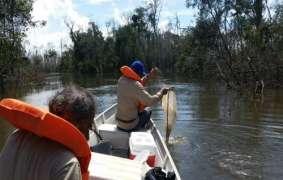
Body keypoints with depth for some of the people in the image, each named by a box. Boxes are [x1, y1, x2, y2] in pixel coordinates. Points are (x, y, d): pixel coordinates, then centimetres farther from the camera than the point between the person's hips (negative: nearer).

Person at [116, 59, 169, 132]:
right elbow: (150, 101, -27)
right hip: (130, 125, -7)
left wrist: (149, 75, 16)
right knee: (147, 112, 17)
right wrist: (161, 92, -12)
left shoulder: (121, 80, 0)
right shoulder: (135, 85, -26)